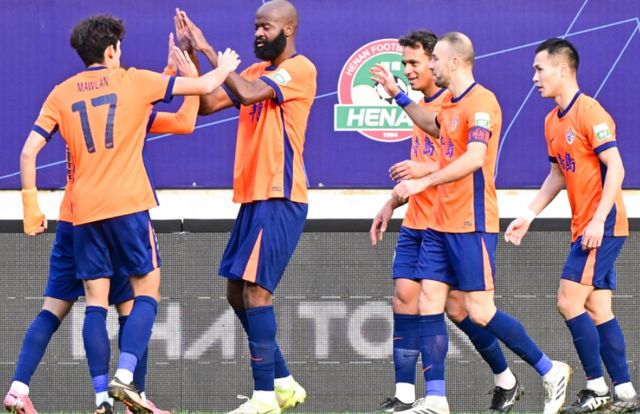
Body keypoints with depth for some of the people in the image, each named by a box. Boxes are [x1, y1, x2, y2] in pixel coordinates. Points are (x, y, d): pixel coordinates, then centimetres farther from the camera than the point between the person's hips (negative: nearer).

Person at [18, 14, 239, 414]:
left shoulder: (61, 94, 9)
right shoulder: (133, 81, 2)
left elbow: (29, 151, 2)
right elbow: (204, 86, 8)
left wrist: (32, 205, 8)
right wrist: (225, 67, 29)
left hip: (84, 212, 3)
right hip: (128, 205, -3)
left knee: (96, 301, 5)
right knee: (146, 292, 4)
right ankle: (125, 377, -14)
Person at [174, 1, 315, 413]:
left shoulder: (300, 69, -9)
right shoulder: (257, 72, 17)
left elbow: (247, 94, -23)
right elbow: (206, 104, 10)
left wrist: (208, 50, -18)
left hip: (280, 200, -9)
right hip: (253, 197, 9)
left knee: (255, 289, -14)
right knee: (237, 291, 11)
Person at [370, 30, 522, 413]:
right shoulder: (422, 104, 14)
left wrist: (427, 170, -28)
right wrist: (393, 204, 19)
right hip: (416, 222, 8)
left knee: (458, 308, -4)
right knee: (404, 298, -3)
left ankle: (507, 382, 13)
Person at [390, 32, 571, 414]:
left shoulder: (481, 102, -14)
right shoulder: (451, 104, 14)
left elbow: (475, 158, -27)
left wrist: (424, 182, -28)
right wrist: (400, 98, 35)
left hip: (471, 225, -9)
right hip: (441, 224, 9)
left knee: (480, 312, -8)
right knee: (429, 304, 0)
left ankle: (551, 372, 6)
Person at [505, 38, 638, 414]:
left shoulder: (590, 112, -14)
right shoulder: (553, 121, 14)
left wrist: (598, 220, -23)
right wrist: (529, 215, 19)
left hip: (601, 227, -9)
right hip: (584, 228, 9)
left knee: (569, 301, -11)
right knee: (597, 309, 6)